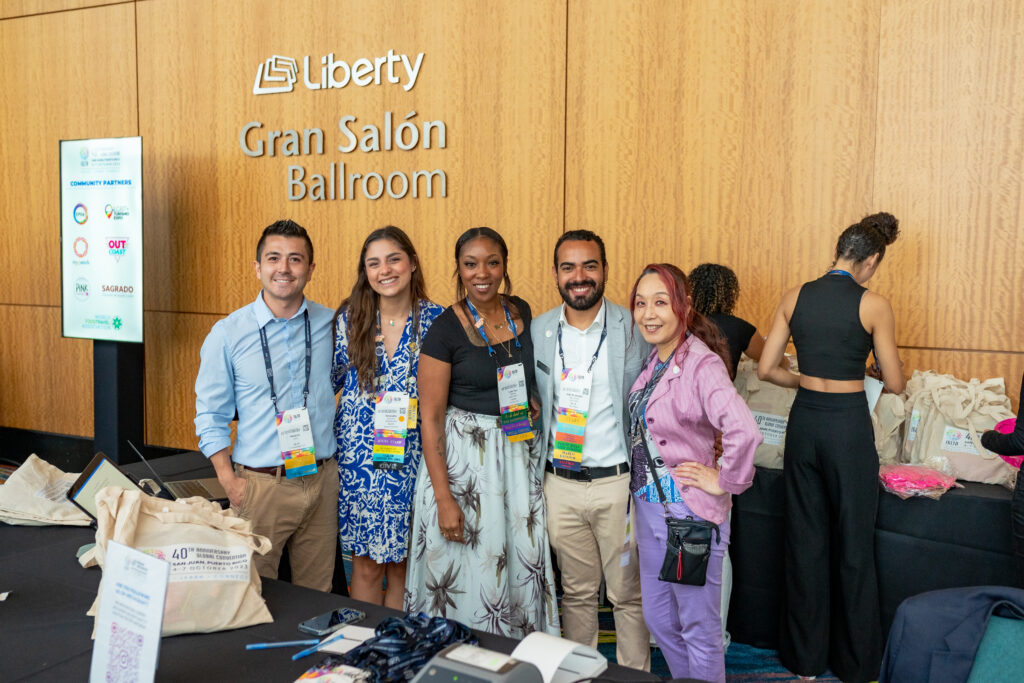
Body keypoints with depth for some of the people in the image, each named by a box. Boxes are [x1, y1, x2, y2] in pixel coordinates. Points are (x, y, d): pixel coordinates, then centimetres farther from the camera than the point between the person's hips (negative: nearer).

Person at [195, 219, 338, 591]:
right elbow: (211, 416, 1)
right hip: (260, 484, -2)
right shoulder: (228, 333, -3)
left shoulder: (331, 324, 2)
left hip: (322, 479, 2)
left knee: (317, 595, 13)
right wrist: (229, 481, -6)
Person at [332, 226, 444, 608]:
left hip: (412, 458, 0)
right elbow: (329, 380, 8)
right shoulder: (349, 318, 0)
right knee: (366, 564, 8)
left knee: (401, 564, 11)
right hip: (359, 456, 0)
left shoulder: (435, 319, -3)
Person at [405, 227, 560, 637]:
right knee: (468, 573, 4)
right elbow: (430, 417, -12)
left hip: (519, 450, 5)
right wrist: (444, 499, -15)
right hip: (462, 455, -5)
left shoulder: (522, 312, 4)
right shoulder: (445, 329, -11)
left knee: (522, 561, 11)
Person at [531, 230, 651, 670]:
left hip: (618, 482, -2)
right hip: (560, 485, 3)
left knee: (628, 593, 9)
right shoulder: (538, 330, 4)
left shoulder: (634, 329, -5)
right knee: (576, 592, 17)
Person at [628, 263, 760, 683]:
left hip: (689, 512, -8)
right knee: (658, 618, 21)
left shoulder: (701, 364, -20)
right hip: (649, 505, 8)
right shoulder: (652, 360, 4)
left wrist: (725, 481, -21)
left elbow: (744, 432, -35)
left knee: (698, 628, 9)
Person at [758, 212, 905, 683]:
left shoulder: (795, 297, 0)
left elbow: (766, 369, 2)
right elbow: (894, 384, -4)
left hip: (804, 422, 4)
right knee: (853, 545, 11)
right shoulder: (873, 305, -10)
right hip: (849, 424, -4)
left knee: (806, 539, 14)